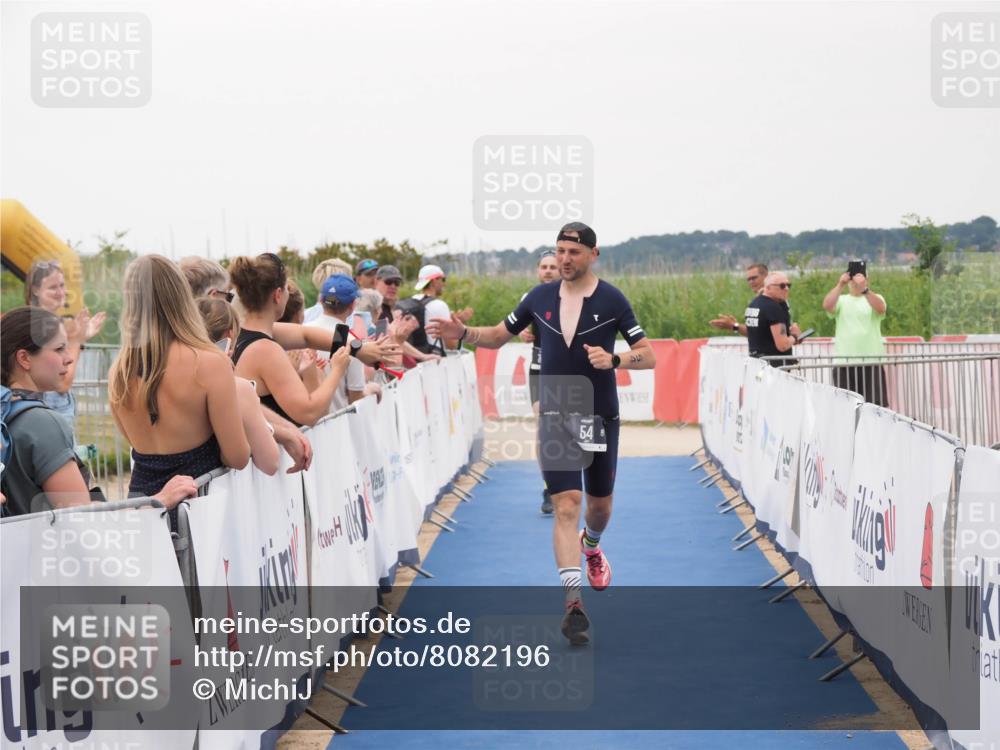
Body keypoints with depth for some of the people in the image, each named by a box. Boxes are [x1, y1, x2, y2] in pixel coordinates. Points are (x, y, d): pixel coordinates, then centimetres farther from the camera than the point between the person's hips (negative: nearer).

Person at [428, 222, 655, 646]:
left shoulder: (612, 300, -5)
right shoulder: (540, 297, 2)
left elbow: (648, 356, -7)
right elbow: (498, 336, 13)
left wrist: (614, 359, -26)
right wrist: (463, 334, -5)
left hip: (600, 416, 0)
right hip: (555, 416, 0)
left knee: (600, 504, 15)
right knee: (566, 504, -13)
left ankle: (591, 547, 52)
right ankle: (573, 602, -17)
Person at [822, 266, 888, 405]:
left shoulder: (875, 298, 9)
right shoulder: (841, 300, 11)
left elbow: (880, 308, -15)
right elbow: (827, 305, -10)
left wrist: (864, 288, -27)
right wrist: (840, 285, -17)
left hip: (871, 361, -1)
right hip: (844, 362, 1)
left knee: (875, 404, -3)